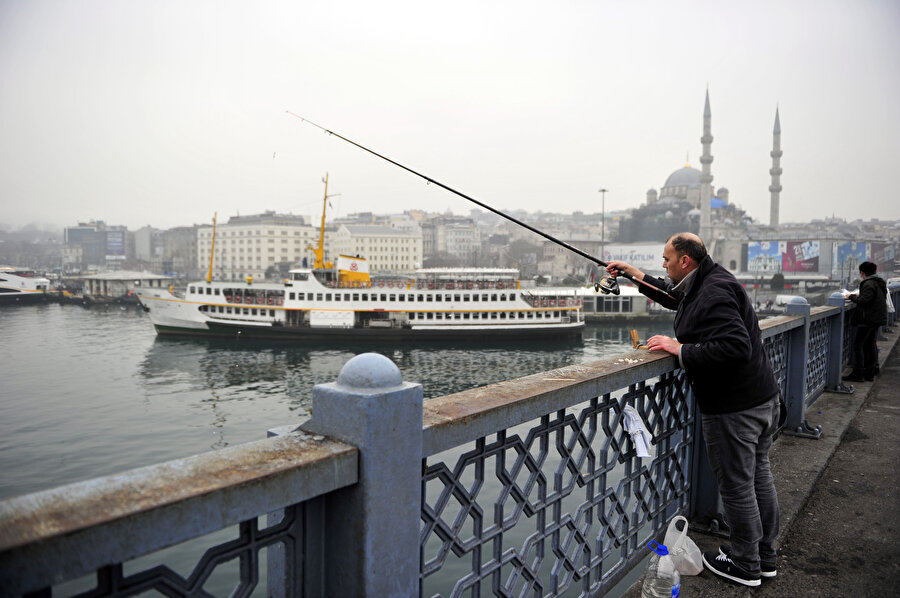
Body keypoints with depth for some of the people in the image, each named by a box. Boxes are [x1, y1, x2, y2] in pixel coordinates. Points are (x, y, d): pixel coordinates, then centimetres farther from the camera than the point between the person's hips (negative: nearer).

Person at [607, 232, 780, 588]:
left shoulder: (713, 294, -22)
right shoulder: (712, 280, 11)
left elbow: (735, 347, -32)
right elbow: (675, 297, 29)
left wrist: (681, 349, -23)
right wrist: (635, 274, 27)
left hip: (733, 409, -11)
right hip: (763, 398, 11)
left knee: (736, 485, 4)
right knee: (759, 477, 19)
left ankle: (744, 565, 21)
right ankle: (764, 556, 34)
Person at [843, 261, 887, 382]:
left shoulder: (868, 284, -17)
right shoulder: (880, 282, 13)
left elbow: (864, 301, -24)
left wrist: (852, 296, -10)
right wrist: (860, 294, 18)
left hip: (868, 319, -10)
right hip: (877, 318, 10)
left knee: (858, 345, -5)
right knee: (870, 344, 15)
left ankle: (858, 374, -4)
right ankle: (870, 373, 19)